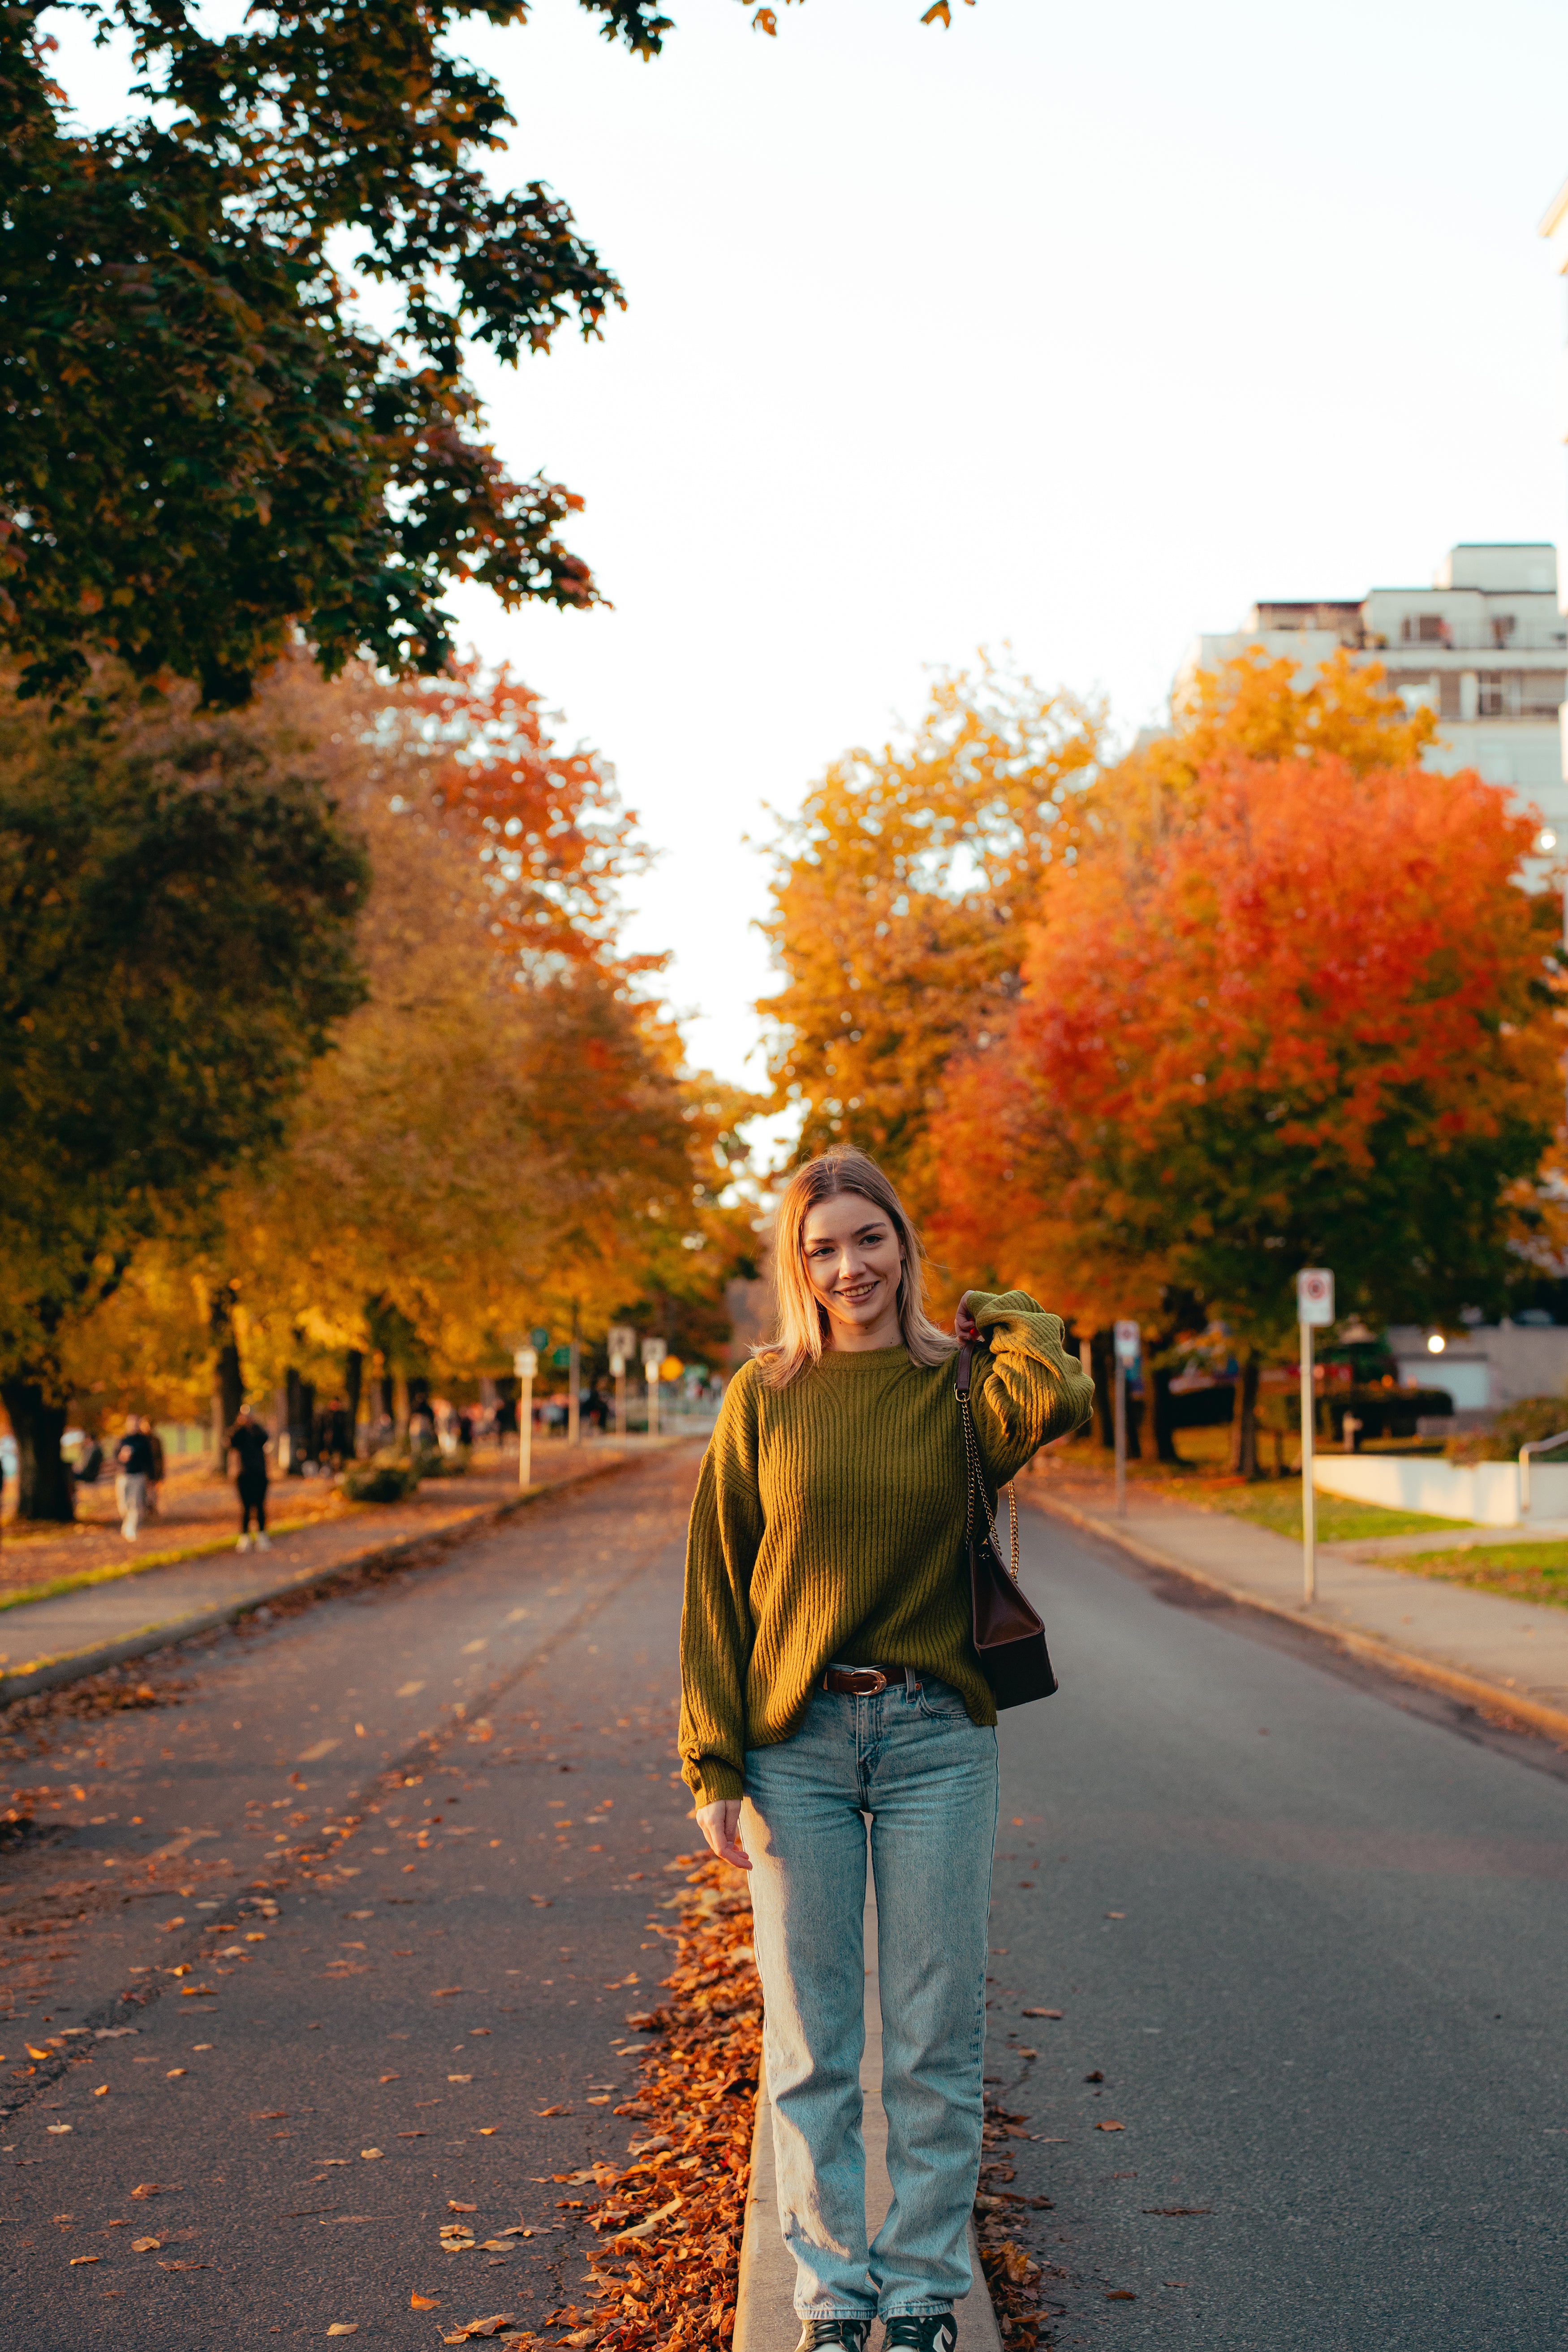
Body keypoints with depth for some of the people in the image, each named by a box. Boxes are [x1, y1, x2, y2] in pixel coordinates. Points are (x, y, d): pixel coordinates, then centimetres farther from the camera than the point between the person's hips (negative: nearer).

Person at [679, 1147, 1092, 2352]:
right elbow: (716, 1584, 2)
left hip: (938, 1742, 0)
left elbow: (1058, 1400, -24)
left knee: (937, 2043, 7)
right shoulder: (764, 1397, 2)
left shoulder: (961, 1385, 1)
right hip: (797, 1743, 0)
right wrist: (714, 1766, -4)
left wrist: (1003, 1314, -4)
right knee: (810, 2044, 7)